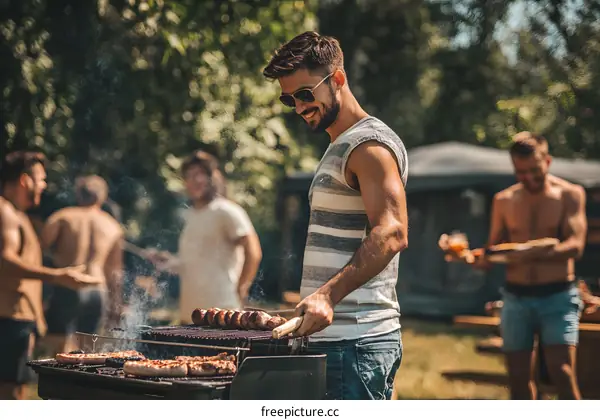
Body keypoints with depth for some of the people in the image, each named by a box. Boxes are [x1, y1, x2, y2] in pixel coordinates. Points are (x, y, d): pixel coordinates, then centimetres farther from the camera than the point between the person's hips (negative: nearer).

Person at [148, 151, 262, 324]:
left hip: (219, 314, -9)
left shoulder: (226, 212, -8)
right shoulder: (191, 215, 17)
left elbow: (253, 253, -12)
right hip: (189, 314, 9)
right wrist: (171, 262, 8)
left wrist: (240, 290, -10)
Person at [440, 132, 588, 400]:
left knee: (561, 373, -14)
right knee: (519, 378, 4)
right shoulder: (504, 201, 8)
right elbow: (494, 247, 13)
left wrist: (532, 254, -29)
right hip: (516, 298, 3)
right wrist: (480, 258, -12)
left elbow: (575, 245, -13)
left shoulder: (569, 195, -1)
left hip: (557, 297, -3)